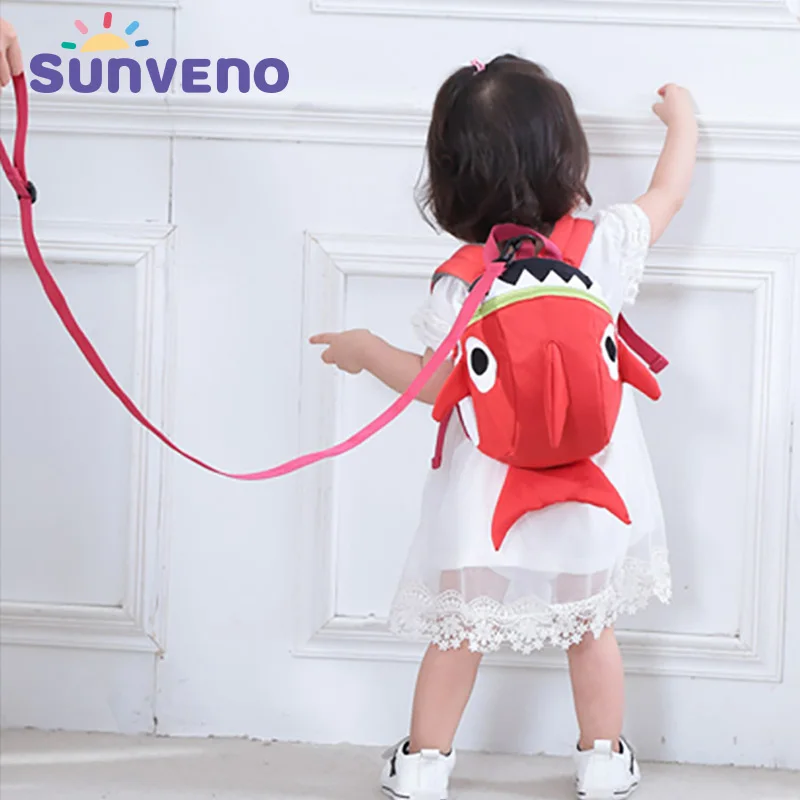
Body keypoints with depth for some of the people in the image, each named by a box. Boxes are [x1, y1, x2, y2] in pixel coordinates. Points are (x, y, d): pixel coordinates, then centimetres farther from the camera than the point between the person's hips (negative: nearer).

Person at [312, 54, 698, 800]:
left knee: (458, 630, 13)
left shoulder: (462, 288, -19)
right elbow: (668, 192, 7)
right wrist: (680, 119, 26)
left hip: (489, 499, -2)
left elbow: (436, 385, -9)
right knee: (592, 626, 19)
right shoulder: (606, 246, -13)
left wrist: (365, 350, 8)